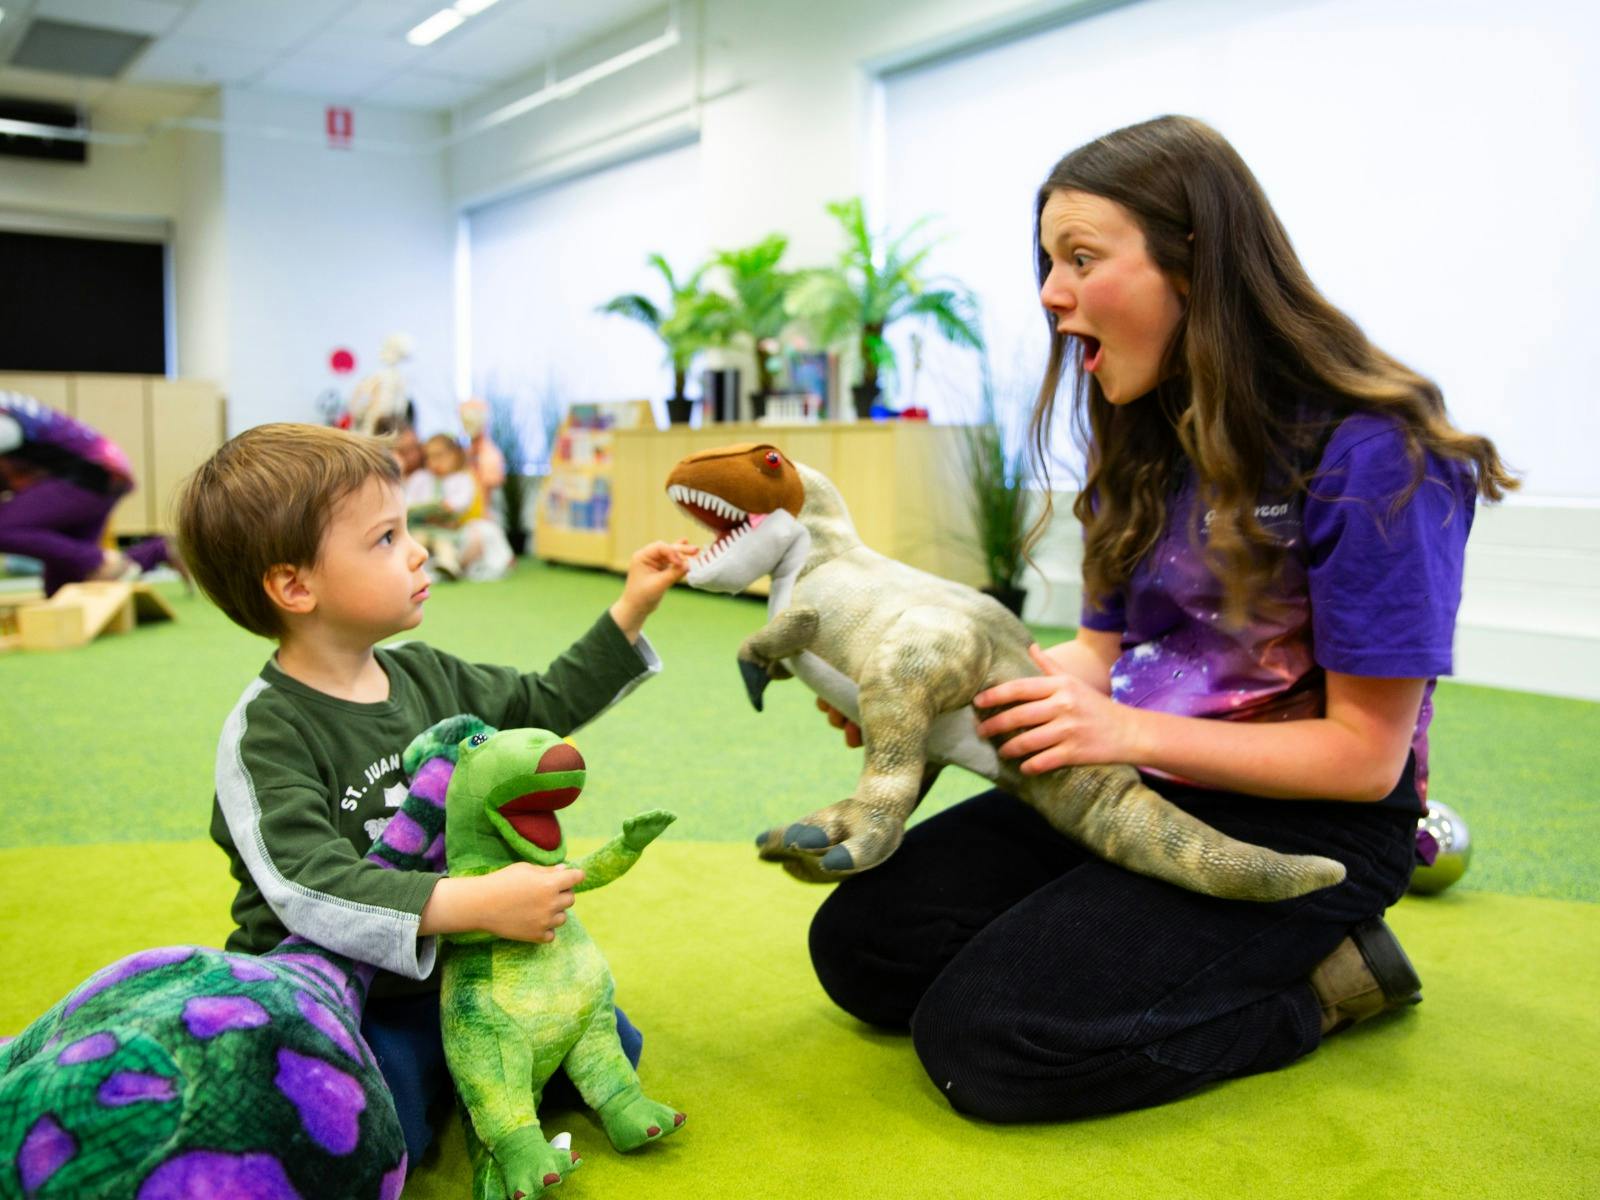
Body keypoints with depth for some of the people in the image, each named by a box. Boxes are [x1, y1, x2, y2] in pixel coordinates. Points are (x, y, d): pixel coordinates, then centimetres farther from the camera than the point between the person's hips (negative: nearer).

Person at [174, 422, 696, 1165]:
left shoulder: (428, 677, 2)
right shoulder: (265, 733, -19)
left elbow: (545, 705, 15)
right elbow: (312, 888, -30)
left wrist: (631, 610, 9)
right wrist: (478, 903, -39)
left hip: (447, 974, 6)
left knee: (607, 1047, 1)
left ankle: (441, 1072, 16)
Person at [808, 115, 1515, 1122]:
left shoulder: (1371, 455, -19)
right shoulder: (1146, 443, 6)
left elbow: (1364, 756, -16)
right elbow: (1103, 654, 8)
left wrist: (1130, 731, -24)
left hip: (1300, 827, -7)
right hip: (1135, 789, 7)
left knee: (982, 1040, -21)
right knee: (860, 943, -4)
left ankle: (1319, 982, 0)